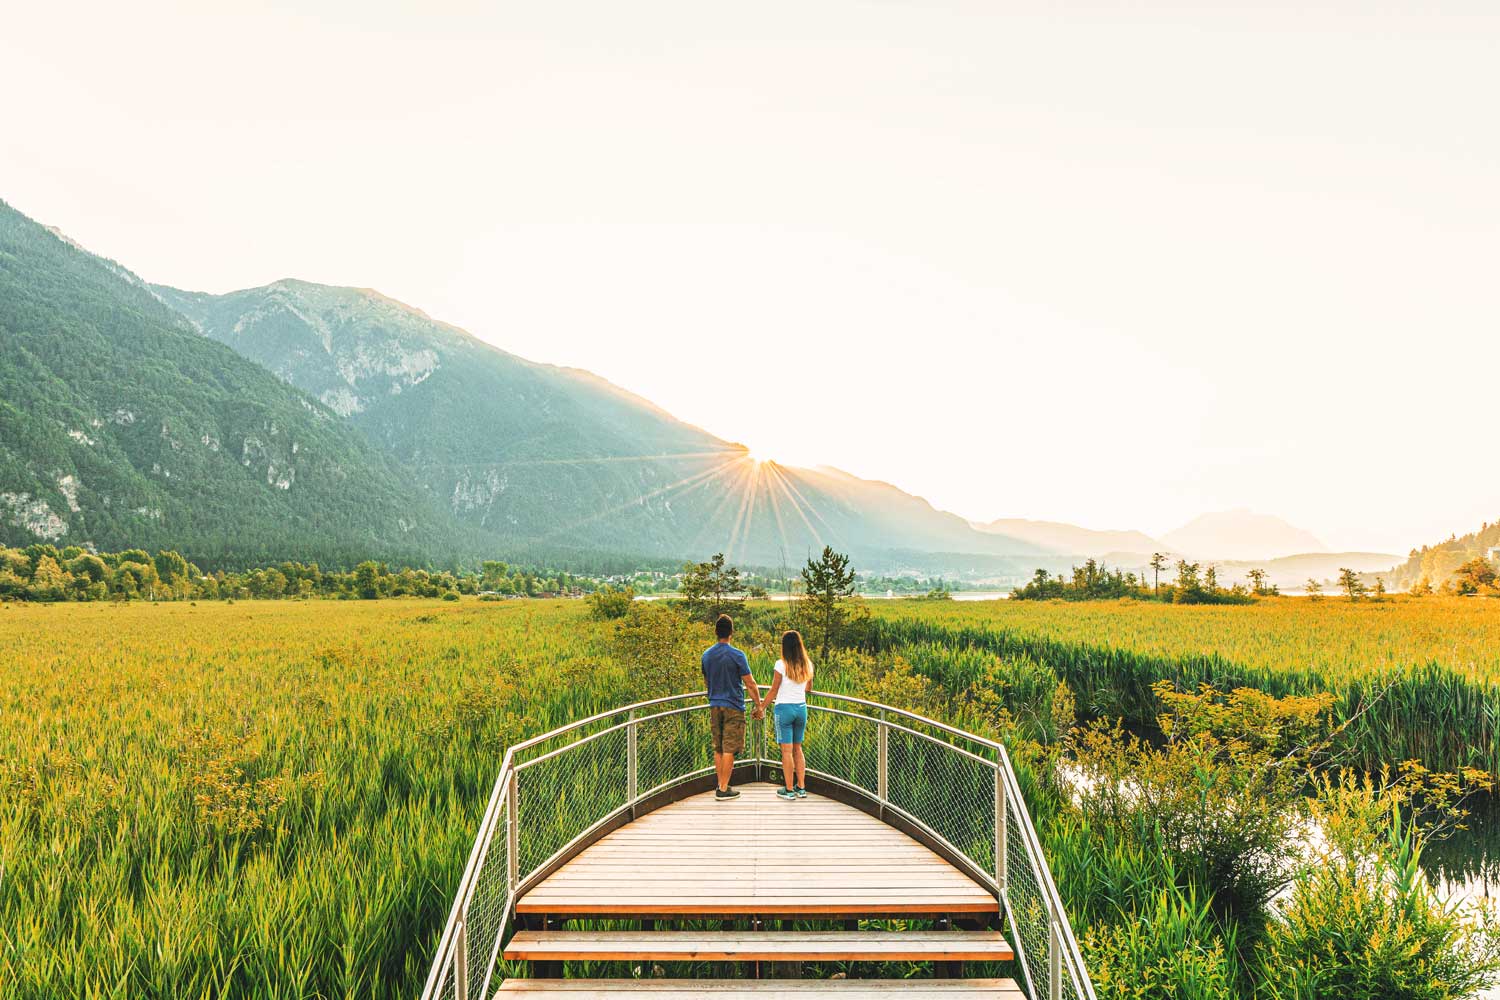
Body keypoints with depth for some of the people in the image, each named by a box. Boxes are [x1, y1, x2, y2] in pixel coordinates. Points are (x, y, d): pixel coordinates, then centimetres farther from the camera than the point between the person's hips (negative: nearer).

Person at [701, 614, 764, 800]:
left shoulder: (706, 655, 5)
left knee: (718, 748, 12)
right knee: (729, 749, -2)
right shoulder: (737, 656, -12)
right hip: (733, 707, -5)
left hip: (714, 706, 5)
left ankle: (721, 785, 16)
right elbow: (751, 684, -11)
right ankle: (723, 790, -1)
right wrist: (759, 706, -1)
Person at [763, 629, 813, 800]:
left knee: (787, 751, 1)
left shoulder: (781, 664, -13)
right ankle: (801, 788, 16)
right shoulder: (807, 665, 2)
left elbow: (773, 691, -8)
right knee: (797, 749, 15)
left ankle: (789, 790, 5)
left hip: (784, 708, -5)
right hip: (801, 708, 5)